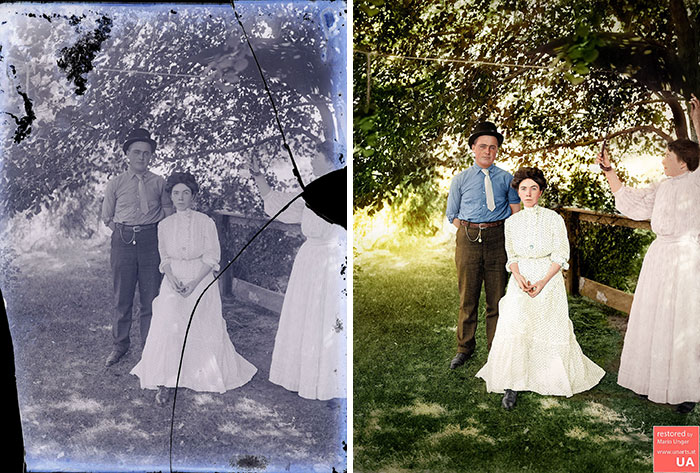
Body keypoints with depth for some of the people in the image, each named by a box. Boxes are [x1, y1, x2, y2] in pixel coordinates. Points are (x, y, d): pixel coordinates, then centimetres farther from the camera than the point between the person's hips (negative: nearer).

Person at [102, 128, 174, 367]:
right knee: (122, 297, 9)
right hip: (123, 242, 0)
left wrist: (154, 232, 3)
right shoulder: (116, 183, 4)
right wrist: (125, 232, 3)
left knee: (151, 298, 5)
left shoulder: (159, 183, 4)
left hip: (151, 242, 0)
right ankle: (120, 345, 25)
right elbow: (107, 217, 10)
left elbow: (169, 213, 12)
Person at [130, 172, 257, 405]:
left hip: (201, 281, -1)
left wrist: (194, 283, -15)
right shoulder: (164, 225, 7)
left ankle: (206, 374, 19)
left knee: (202, 330, -3)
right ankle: (165, 383, -11)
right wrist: (171, 278, -11)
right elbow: (164, 258, 9)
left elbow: (212, 257, -5)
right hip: (174, 281, 2)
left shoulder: (205, 222, -3)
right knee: (168, 326, -15)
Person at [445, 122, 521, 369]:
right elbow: (452, 215, 12)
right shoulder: (460, 179, 8)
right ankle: (465, 348, 21)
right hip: (468, 239, 0)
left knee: (497, 296, 6)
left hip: (498, 239, 0)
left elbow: (516, 213, 11)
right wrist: (472, 231, 1)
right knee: (467, 296, 6)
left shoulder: (506, 178, 8)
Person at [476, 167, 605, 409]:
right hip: (521, 278, 1)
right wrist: (519, 277, -9)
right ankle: (512, 385, -12)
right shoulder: (512, 222, 8)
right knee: (514, 327, -17)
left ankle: (552, 375, 22)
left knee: (550, 331, -5)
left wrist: (543, 282, -13)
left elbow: (561, 255, -3)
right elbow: (511, 256, 11)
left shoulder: (553, 218, -1)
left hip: (549, 279, -1)